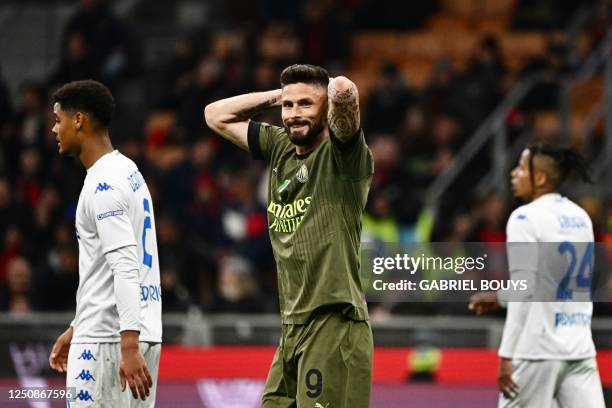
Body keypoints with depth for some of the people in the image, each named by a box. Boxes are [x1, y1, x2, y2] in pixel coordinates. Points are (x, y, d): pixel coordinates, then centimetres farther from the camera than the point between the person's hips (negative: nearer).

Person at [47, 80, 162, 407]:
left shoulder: (104, 185, -14)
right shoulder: (127, 171, 17)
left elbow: (125, 267, -23)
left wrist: (129, 347, -29)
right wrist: (76, 329, 29)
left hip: (108, 340, -10)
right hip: (143, 332, 10)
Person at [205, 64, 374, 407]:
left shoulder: (340, 154, -6)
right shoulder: (280, 149, 15)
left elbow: (343, 90, -25)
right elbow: (216, 115, 25)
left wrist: (335, 88, -1)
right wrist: (278, 95, 16)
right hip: (292, 327, 7)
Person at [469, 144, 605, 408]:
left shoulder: (526, 218, -9)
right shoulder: (580, 217, 13)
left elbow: (524, 291, -15)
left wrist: (507, 355, -14)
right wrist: (500, 297, 33)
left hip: (539, 348, -6)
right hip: (581, 348, 6)